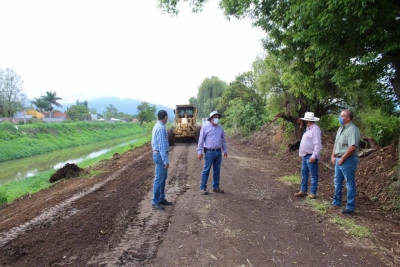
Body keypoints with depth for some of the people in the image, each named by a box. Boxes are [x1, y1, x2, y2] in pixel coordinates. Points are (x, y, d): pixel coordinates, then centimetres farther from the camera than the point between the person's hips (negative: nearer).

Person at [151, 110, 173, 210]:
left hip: (158, 154, 10)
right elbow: (162, 145, -24)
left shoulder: (157, 126, 12)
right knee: (159, 178, -3)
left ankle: (161, 199, 25)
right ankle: (155, 201, 6)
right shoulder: (161, 128, -19)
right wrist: (165, 160, -23)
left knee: (163, 177, 16)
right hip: (161, 155, -10)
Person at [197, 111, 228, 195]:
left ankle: (216, 187, 22)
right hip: (209, 152, -5)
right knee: (206, 170, -1)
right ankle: (203, 187, 7)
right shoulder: (205, 127, -5)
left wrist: (225, 150, 16)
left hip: (218, 152, 5)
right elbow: (201, 140, -6)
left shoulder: (220, 128, 10)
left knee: (217, 170, 11)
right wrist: (199, 151, -10)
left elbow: (223, 140, 17)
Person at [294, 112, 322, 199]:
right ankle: (303, 191, 23)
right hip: (305, 156, 10)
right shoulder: (309, 129, 15)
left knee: (313, 175, 1)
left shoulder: (315, 129, -16)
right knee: (304, 174, 14)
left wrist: (314, 156, -26)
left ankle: (313, 193, 7)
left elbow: (317, 144, -22)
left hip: (311, 156, -10)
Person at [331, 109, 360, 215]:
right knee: (337, 181, 20)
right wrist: (333, 156, 10)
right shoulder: (341, 128, 11)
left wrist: (342, 158, -19)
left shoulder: (352, 129, -18)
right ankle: (337, 201, 35)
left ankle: (350, 207, 10)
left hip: (348, 160, -10)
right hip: (339, 159, 10)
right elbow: (336, 143, 17)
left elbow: (353, 147, -26)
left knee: (350, 183, 1)